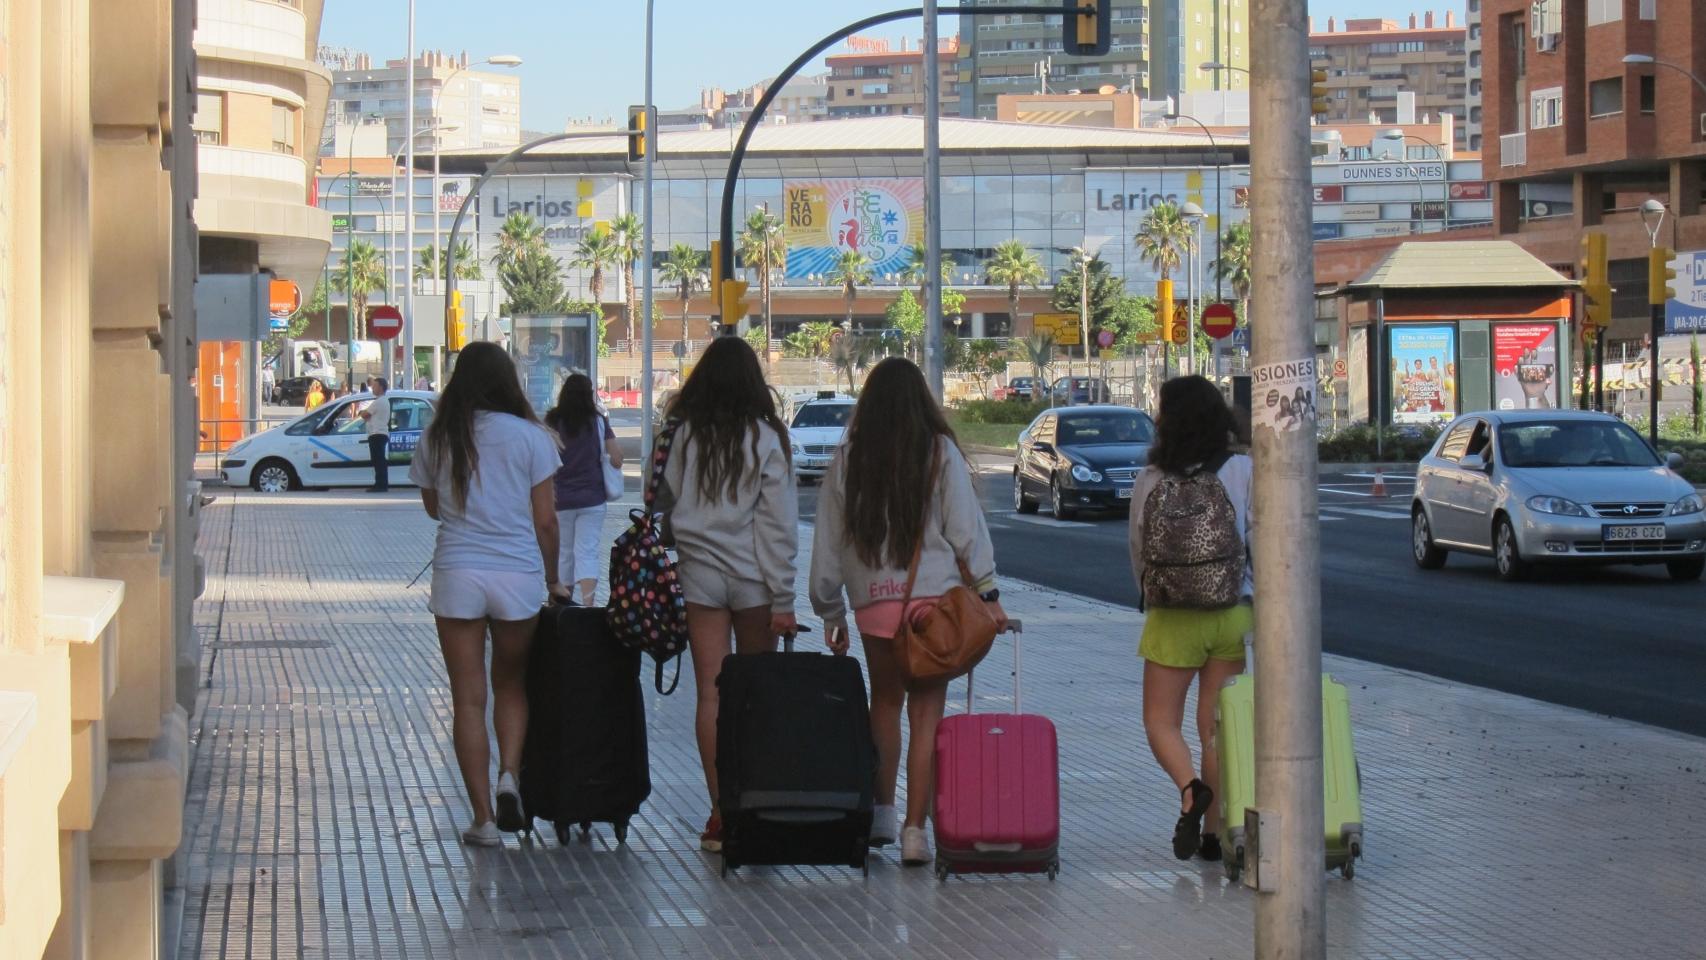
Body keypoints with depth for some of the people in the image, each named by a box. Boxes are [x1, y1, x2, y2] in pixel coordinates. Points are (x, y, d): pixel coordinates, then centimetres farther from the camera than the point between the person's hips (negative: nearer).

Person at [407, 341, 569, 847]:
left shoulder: (436, 439, 3)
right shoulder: (528, 436, -2)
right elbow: (545, 520, 0)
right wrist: (552, 581, 11)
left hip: (456, 575, 0)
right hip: (518, 573, 0)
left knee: (468, 700, 5)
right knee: (511, 685, 20)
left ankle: (483, 818, 3)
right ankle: (509, 774, -2)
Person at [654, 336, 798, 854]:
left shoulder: (682, 435, 0)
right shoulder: (765, 438, -6)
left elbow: (665, 500, 5)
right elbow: (779, 524, -6)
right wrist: (783, 600, -4)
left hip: (699, 573, 2)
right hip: (752, 577, -1)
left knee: (710, 694, 2)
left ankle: (721, 813, -1)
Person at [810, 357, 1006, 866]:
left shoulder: (849, 460, 4)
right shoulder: (941, 453, -1)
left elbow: (828, 542, 8)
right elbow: (967, 527, -2)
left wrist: (831, 613, 17)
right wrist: (987, 593, 4)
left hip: (873, 600, 2)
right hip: (934, 596, -2)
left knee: (885, 702, 20)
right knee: (926, 713, 1)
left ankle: (881, 812, 22)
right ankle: (915, 829, -3)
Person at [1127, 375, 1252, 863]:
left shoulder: (1151, 482, -7)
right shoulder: (1242, 471, -4)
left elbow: (1138, 552, 3)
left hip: (1174, 617, -2)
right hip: (1233, 613, 2)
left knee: (1161, 720, 10)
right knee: (1217, 726, 12)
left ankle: (1191, 788, -19)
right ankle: (1214, 832, 11)